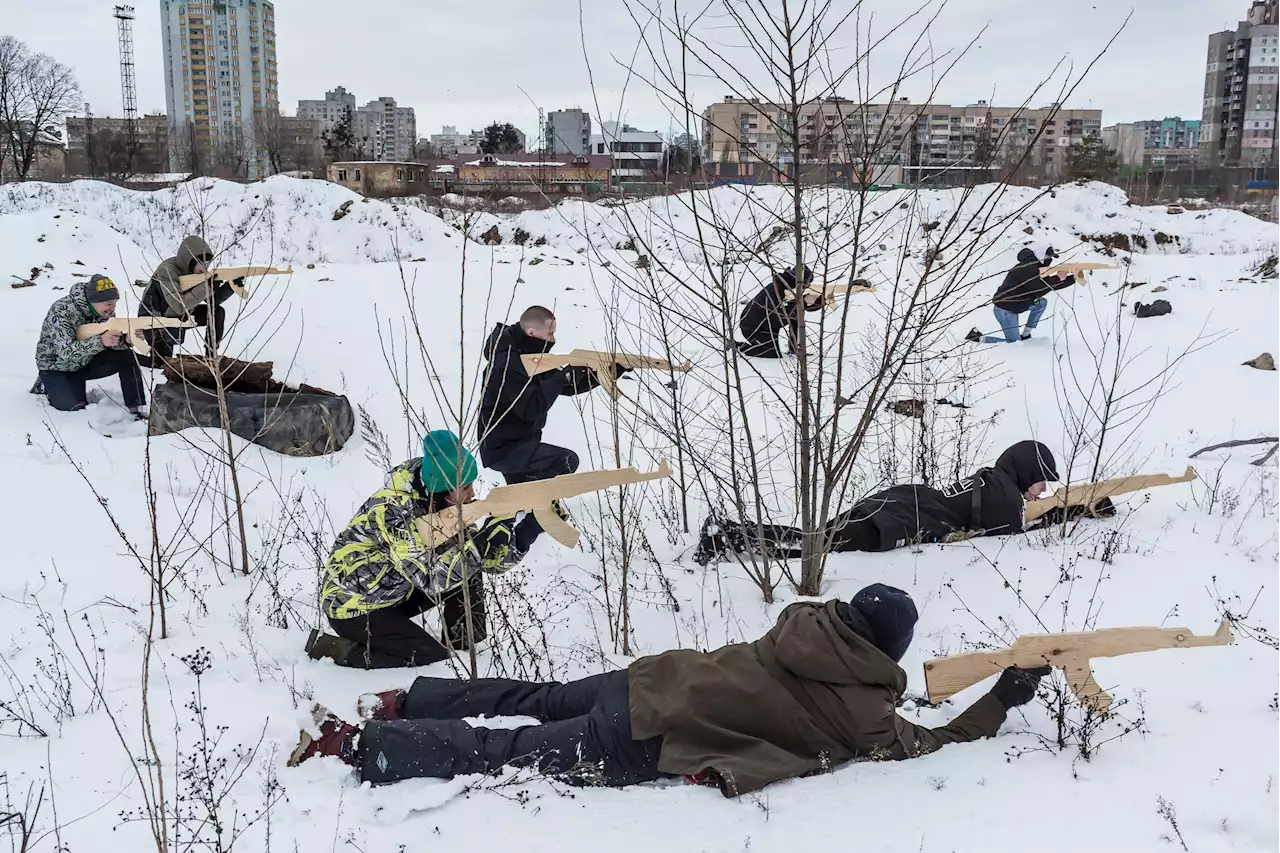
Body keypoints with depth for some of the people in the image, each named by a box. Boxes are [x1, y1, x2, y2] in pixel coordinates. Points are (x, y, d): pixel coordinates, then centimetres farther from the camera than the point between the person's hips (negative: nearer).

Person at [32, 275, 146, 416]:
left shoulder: (105, 310, -12)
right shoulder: (62, 311, -31)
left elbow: (114, 342, -12)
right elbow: (66, 352, -39)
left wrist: (126, 339, -36)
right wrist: (100, 341, -52)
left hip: (85, 362, 5)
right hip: (57, 367, -5)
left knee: (126, 356, -14)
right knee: (76, 407, -21)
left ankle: (136, 407, -6)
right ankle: (46, 385, 9)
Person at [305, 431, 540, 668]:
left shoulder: (444, 505, -5)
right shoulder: (395, 510, -30)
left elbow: (486, 558, -4)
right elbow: (430, 579, -36)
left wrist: (526, 533, -22)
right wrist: (482, 539, -39)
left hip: (390, 595, 8)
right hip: (352, 607, -8)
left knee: (467, 570, -4)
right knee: (435, 660, -15)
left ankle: (465, 643, 11)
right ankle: (332, 647, -5)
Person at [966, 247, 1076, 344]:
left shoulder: (1035, 266, 10)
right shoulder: (1028, 268, -21)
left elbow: (1052, 285, 12)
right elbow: (1038, 291, -28)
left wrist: (1073, 278, 8)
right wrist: (1057, 278, -22)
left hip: (1013, 306, 10)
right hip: (1004, 309, -10)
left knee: (1042, 302, 11)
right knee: (1014, 344, -7)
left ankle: (1025, 336, 12)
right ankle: (978, 338, 0)